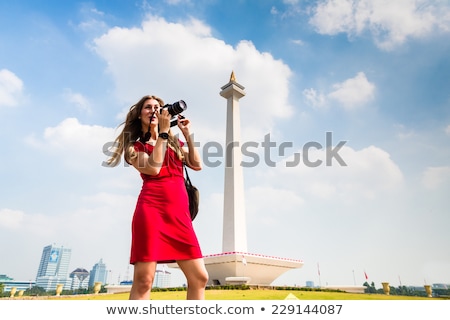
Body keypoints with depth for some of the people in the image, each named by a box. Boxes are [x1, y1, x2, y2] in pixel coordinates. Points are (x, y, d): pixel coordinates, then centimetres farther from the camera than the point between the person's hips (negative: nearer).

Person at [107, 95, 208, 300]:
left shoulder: (175, 143, 24)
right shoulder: (133, 146, 11)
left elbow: (197, 165, 11)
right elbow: (153, 168, -8)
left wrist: (188, 134, 9)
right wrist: (163, 131, -4)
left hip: (180, 213, 4)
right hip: (151, 208, -4)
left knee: (199, 278, 0)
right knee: (143, 280, -9)